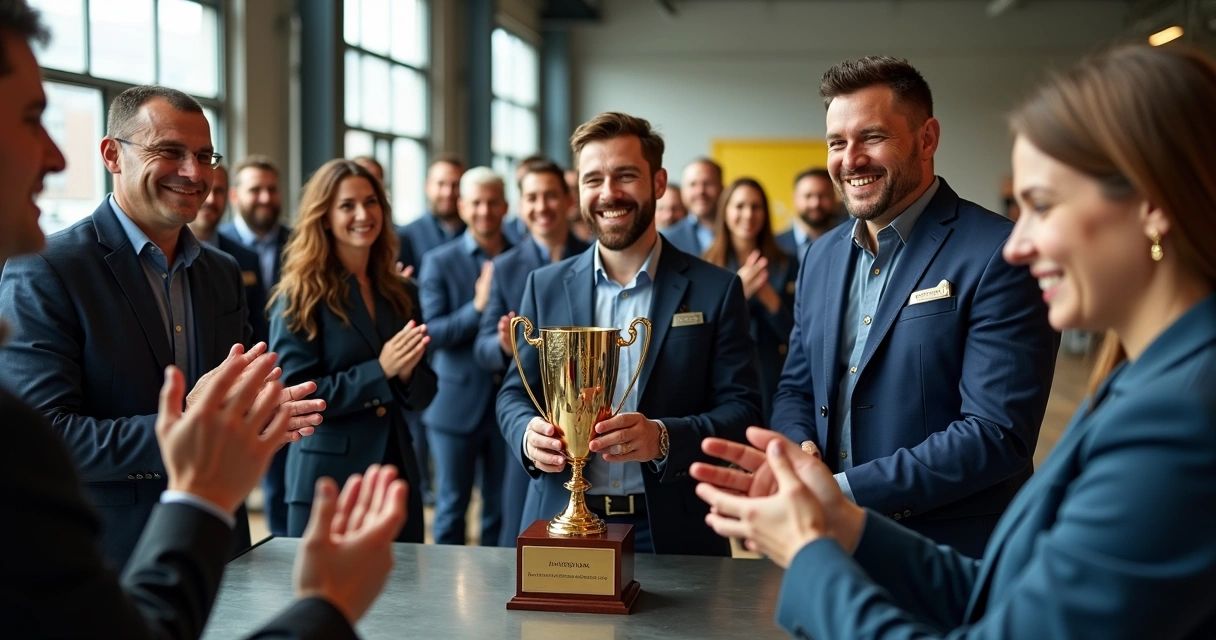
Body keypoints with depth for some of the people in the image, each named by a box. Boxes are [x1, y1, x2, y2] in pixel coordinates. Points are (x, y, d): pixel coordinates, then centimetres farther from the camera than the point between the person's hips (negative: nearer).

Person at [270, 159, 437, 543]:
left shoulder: (402, 294, 9)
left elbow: (422, 396, 11)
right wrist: (379, 371, -17)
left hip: (398, 475, 5)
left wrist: (407, 373, -11)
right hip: (327, 480, -4)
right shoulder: (300, 297, -5)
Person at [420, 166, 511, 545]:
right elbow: (430, 333, -9)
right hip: (457, 404, -2)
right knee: (451, 507, 6)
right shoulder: (440, 262, -1)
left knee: (502, 510, 10)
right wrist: (478, 307, -22)